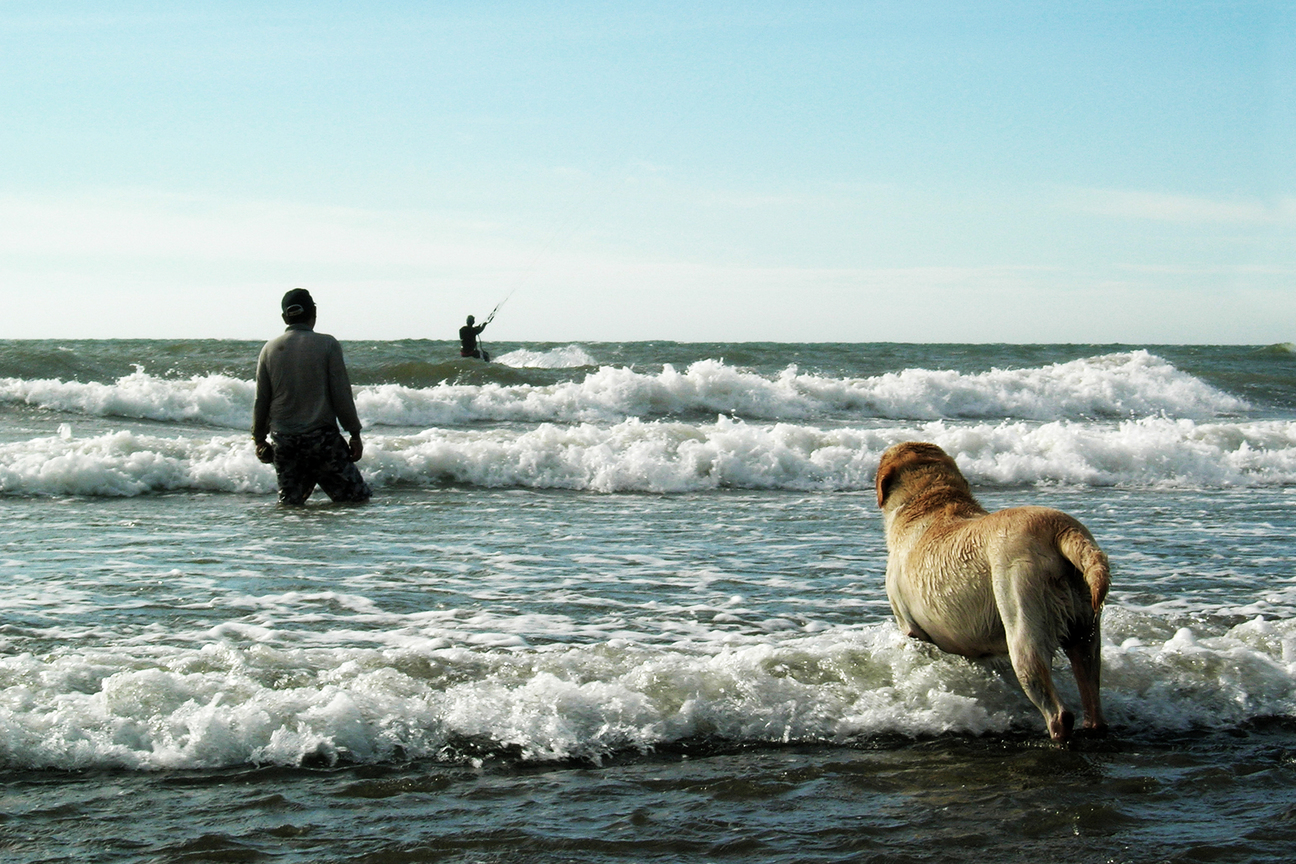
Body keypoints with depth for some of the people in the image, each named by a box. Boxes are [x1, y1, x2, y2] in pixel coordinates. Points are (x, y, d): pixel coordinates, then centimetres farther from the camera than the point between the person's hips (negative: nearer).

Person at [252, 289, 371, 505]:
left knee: (289, 502, 12)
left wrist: (259, 439, 20)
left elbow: (261, 400, 7)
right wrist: (355, 434, 3)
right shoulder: (327, 344, -5)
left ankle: (288, 504, -16)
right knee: (358, 496, 1)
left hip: (284, 440, 4)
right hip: (322, 437, -4)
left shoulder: (270, 348, 4)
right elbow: (341, 395, -6)